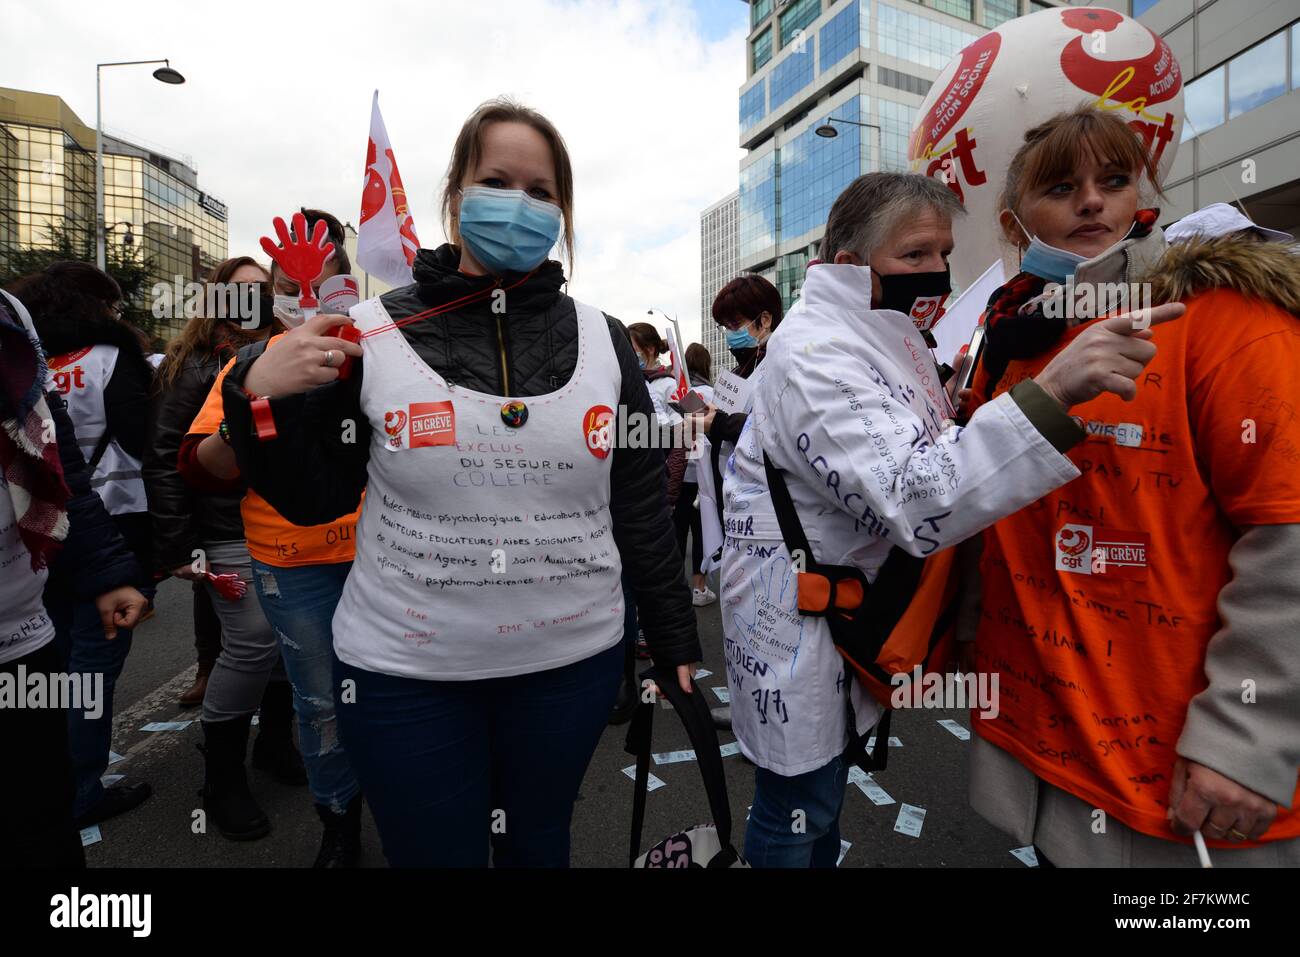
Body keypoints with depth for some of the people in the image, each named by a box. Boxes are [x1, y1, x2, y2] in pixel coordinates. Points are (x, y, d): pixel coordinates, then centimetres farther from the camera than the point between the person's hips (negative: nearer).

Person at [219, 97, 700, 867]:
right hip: (404, 672, -1)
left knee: (539, 847, 22)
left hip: (572, 665, 2)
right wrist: (259, 392, -14)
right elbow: (313, 501, 2)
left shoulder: (602, 340, 0)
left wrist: (675, 639, 6)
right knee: (435, 854, 17)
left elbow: (643, 507, 3)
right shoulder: (373, 332, -5)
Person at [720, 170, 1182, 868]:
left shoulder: (887, 337, 9)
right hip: (797, 615, -9)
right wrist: (1050, 392, -41)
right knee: (798, 820, 9)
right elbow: (912, 505, -35)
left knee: (827, 783, 26)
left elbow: (940, 459, 20)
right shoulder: (812, 352, -23)